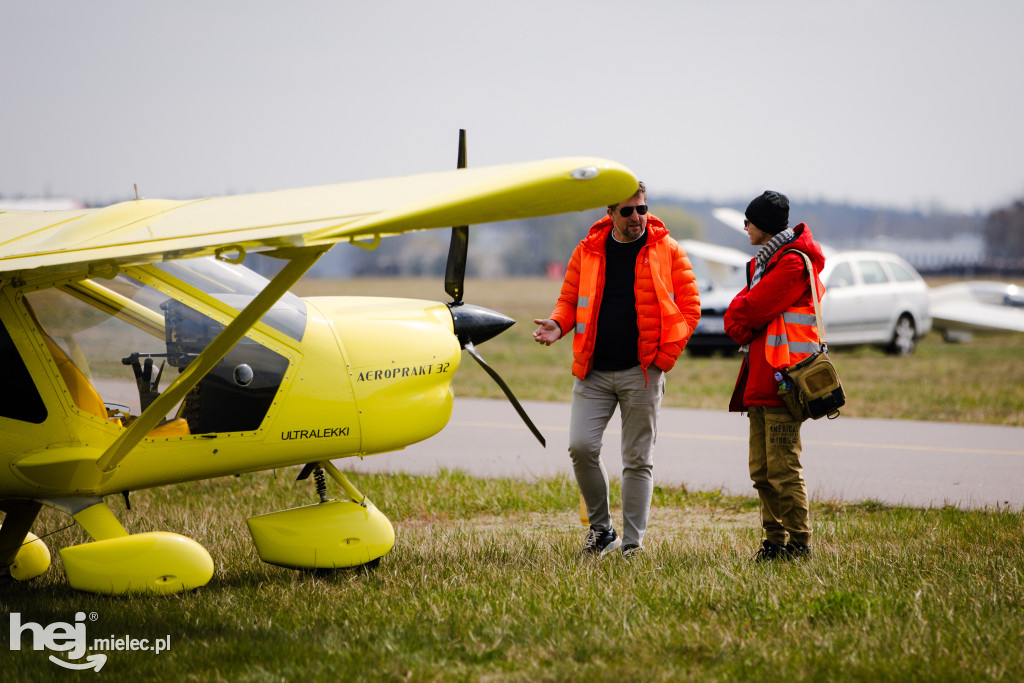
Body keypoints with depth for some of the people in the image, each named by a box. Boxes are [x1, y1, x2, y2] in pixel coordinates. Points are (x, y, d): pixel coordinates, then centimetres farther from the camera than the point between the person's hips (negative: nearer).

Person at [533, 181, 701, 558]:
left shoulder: (667, 251, 1)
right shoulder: (588, 252, 7)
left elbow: (689, 306, 2)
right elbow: (570, 298, 13)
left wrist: (666, 355, -7)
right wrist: (558, 324, -10)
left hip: (642, 372, -2)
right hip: (594, 371, 2)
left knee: (638, 459, 1)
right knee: (581, 447, -8)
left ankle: (632, 543, 8)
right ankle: (600, 528, 11)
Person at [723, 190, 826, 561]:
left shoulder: (793, 263, -11)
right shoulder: (762, 262, 22)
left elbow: (752, 309, -16)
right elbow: (735, 315, 15)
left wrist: (740, 316, 3)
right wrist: (744, 327, -4)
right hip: (761, 378, 10)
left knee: (783, 468, -9)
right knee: (762, 470, 11)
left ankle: (799, 543, -3)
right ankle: (775, 541, 17)